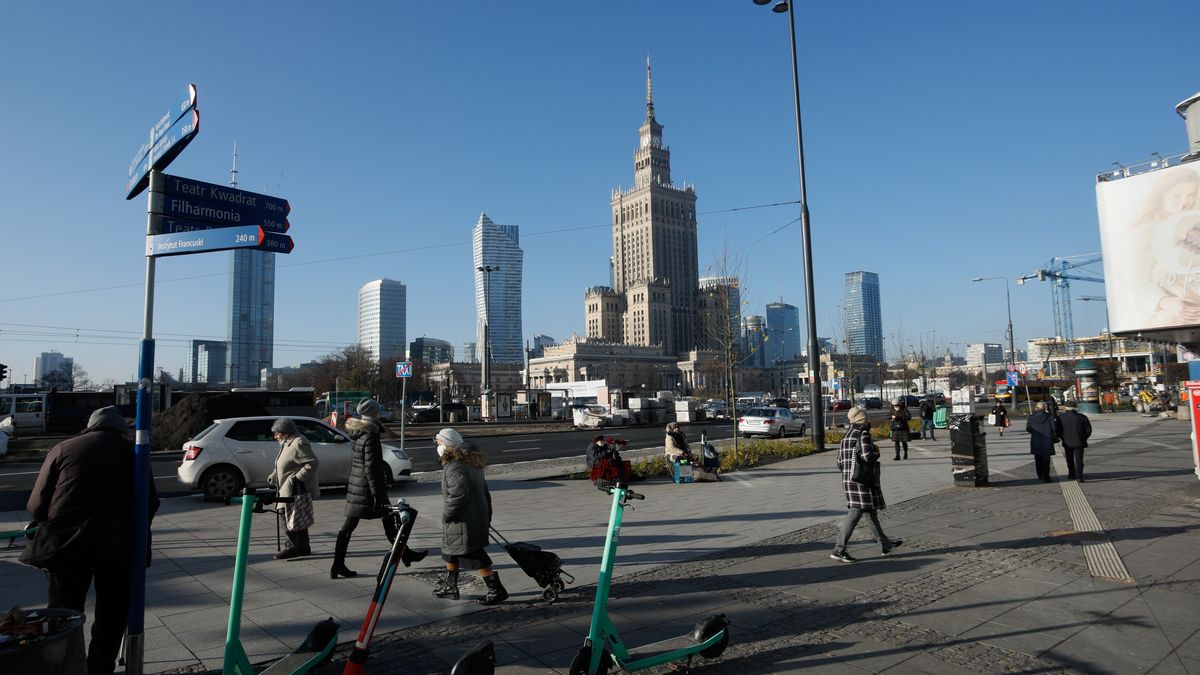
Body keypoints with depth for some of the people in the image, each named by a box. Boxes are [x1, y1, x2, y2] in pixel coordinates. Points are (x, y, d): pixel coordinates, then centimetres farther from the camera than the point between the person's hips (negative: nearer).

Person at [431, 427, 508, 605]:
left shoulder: (454, 467, -22)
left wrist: (447, 515, -15)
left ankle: (496, 591, 4)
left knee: (474, 556, -2)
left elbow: (458, 495, -30)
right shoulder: (472, 462, 10)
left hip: (464, 523, -10)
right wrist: (487, 516, 20)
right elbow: (485, 491, 15)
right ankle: (449, 587, 35)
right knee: (450, 551, 22)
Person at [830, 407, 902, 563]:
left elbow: (840, 463, 13)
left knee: (871, 512, 19)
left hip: (848, 480, 9)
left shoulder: (847, 437, 14)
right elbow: (868, 456, -21)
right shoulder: (863, 434, -10)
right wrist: (877, 452, -2)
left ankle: (886, 544, 32)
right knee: (855, 513, -8)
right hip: (862, 480, -9)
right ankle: (839, 550, -9)